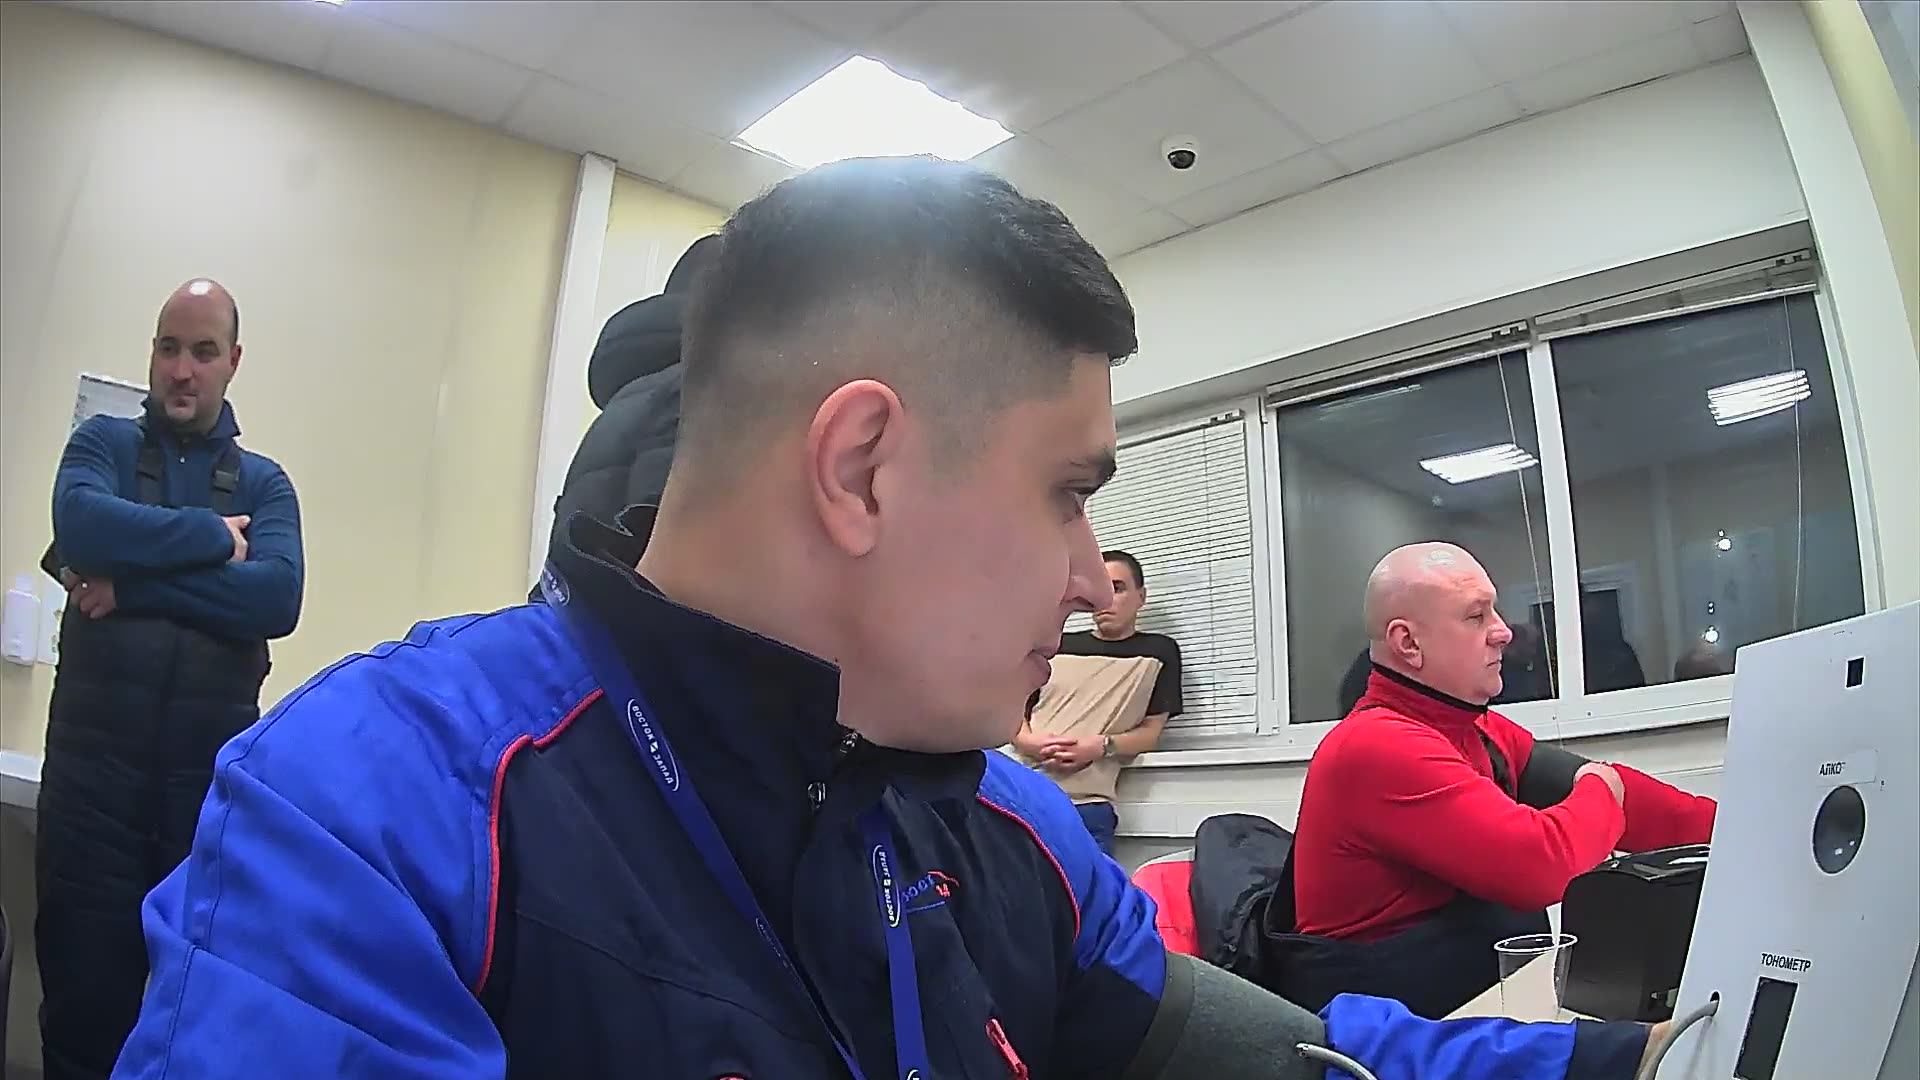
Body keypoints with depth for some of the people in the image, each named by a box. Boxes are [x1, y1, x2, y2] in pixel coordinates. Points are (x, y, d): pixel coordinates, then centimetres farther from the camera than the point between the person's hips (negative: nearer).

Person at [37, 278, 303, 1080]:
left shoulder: (265, 483, 8)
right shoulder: (102, 443, 8)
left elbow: (278, 598, -11)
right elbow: (81, 523, -15)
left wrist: (132, 583, -14)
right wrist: (212, 536, -9)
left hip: (213, 771, 1)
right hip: (95, 759, 0)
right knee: (84, 989, 8)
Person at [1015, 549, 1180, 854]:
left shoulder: (1158, 653, 12)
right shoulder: (1057, 646, 16)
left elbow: (1151, 732, 7)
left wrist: (1100, 746, -11)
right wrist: (1033, 744, -6)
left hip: (1087, 807, -2)